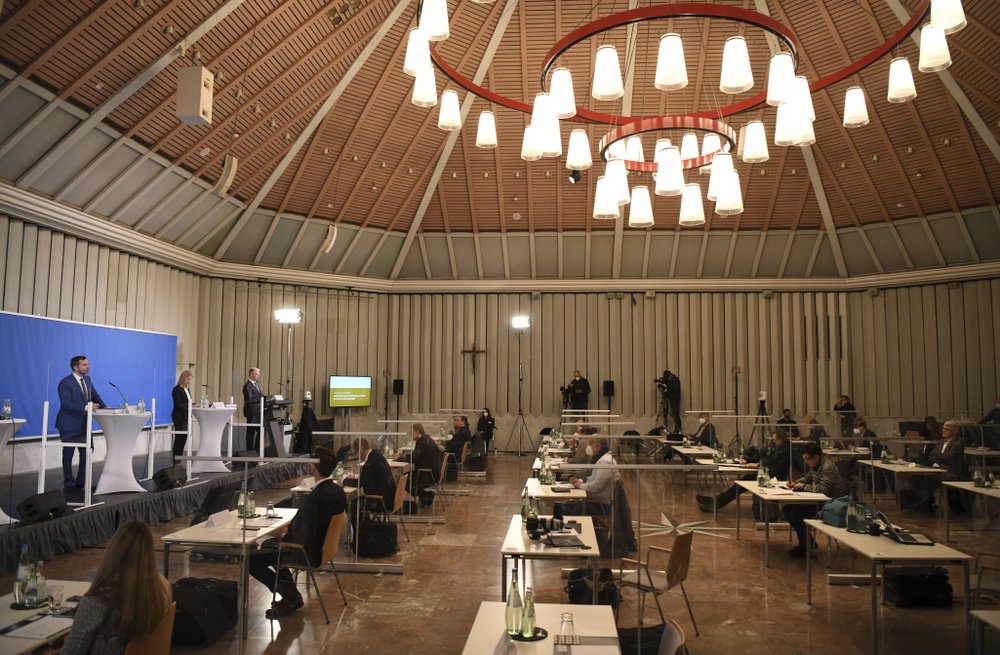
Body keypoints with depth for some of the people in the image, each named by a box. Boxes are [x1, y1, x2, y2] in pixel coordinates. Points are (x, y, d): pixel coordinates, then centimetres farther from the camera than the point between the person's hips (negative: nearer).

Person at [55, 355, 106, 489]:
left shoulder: (87, 379, 6)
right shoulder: (65, 383, -17)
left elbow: (95, 395, 15)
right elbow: (66, 404, -26)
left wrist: (104, 406, -3)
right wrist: (86, 407, -34)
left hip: (83, 424, 7)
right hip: (69, 425, -6)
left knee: (86, 453, 6)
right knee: (68, 455, 8)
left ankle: (82, 481, 17)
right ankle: (69, 483, 21)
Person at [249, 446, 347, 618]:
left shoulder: (316, 497, -30)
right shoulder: (337, 490, -1)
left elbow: (304, 534, -26)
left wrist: (285, 537, -6)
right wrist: (288, 535, 7)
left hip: (308, 552, -9)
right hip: (323, 545, 10)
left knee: (250, 560, -3)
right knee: (268, 544, 27)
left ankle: (290, 597, 7)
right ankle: (290, 595, 25)